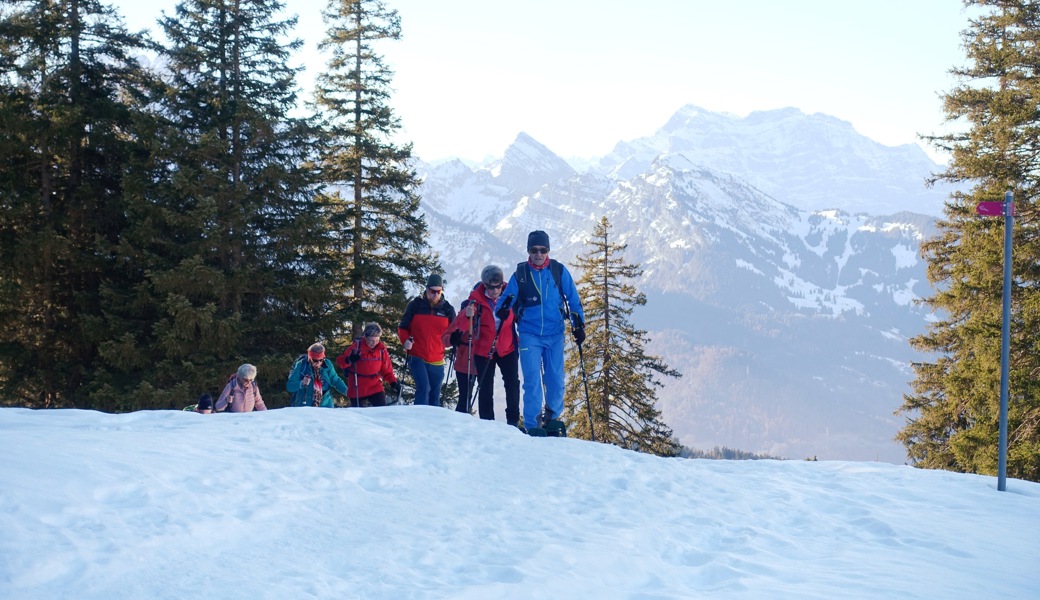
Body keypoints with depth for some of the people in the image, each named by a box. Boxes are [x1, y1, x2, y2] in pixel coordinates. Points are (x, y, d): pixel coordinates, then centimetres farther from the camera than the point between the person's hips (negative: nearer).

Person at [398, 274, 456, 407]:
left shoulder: (448, 309, 5)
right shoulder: (415, 305, -1)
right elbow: (403, 328, 8)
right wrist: (405, 340, -12)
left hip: (437, 361, 3)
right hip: (417, 357, -3)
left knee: (435, 395, 9)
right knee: (423, 388, -21)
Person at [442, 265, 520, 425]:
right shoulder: (476, 299, -13)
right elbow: (461, 326, -19)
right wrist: (467, 315, -40)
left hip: (507, 348, 2)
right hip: (483, 350, -2)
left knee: (512, 383, -3)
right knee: (486, 389, 1)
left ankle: (513, 422, 5)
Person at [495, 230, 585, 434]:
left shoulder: (559, 271, 1)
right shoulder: (520, 274, -1)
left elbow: (573, 300, 8)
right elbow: (505, 299, 2)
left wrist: (579, 325, 1)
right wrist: (502, 310, -21)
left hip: (555, 335, 1)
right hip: (529, 335, -1)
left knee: (555, 380, 4)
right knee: (532, 381, -8)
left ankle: (553, 418, 25)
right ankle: (532, 425, -3)